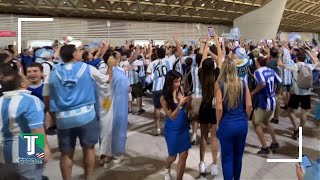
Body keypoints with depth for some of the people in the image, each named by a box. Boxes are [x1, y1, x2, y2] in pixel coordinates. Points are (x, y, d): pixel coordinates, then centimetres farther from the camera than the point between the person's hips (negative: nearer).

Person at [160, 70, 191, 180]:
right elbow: (171, 116, -17)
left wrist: (188, 100, -15)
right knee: (173, 156, 13)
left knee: (184, 155, 3)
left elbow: (185, 108, 6)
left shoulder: (181, 90, -5)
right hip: (172, 130, -3)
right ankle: (167, 170, 47)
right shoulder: (164, 98, -15)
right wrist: (180, 104, -30)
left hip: (184, 127, 3)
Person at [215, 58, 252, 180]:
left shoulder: (219, 84, -10)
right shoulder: (242, 83, -1)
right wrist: (245, 119, 14)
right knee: (238, 156, 19)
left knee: (227, 158, 7)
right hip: (242, 124, 4)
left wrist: (218, 123, 0)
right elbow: (249, 105, -1)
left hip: (226, 125, -4)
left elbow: (219, 108, -15)